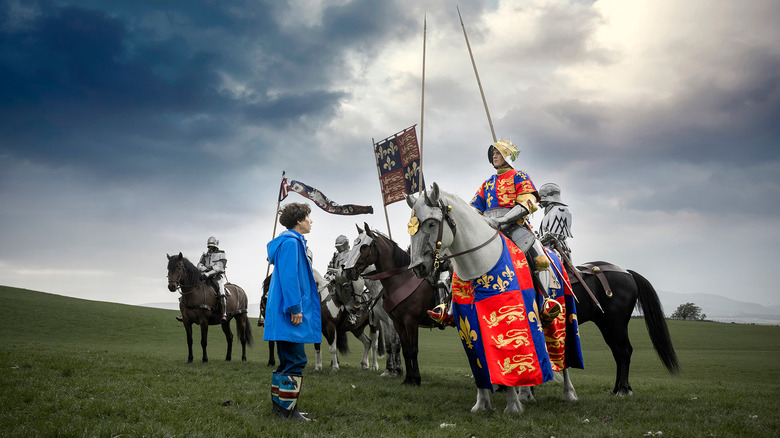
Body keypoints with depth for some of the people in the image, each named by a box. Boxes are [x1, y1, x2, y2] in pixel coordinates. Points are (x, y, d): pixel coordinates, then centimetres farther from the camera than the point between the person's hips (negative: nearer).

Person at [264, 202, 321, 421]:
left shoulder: (293, 242, 21)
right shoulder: (290, 242, -12)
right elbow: (288, 278, -19)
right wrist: (295, 308, -21)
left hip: (284, 313, 11)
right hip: (290, 314, -11)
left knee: (287, 361, 15)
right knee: (295, 361, -8)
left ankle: (278, 405, 21)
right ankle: (288, 410, -4)